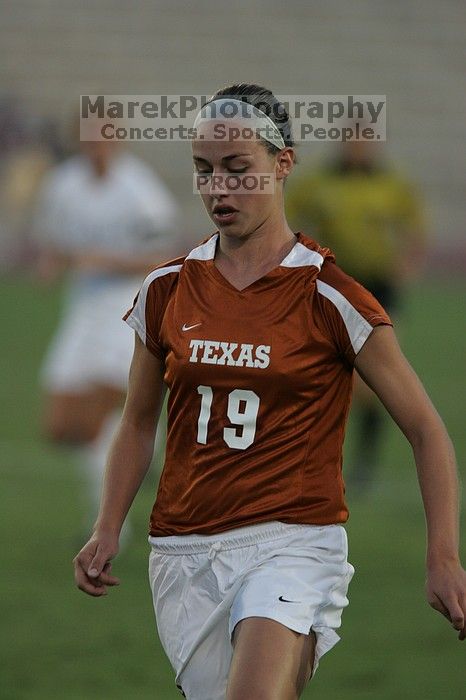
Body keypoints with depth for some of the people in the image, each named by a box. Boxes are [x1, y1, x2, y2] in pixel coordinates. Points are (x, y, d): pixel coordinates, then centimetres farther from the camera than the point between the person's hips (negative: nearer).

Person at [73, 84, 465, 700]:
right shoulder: (167, 290, 7)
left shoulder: (330, 296, -4)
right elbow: (139, 423, 20)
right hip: (184, 551, 4)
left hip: (294, 541, -4)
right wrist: (107, 530, 6)